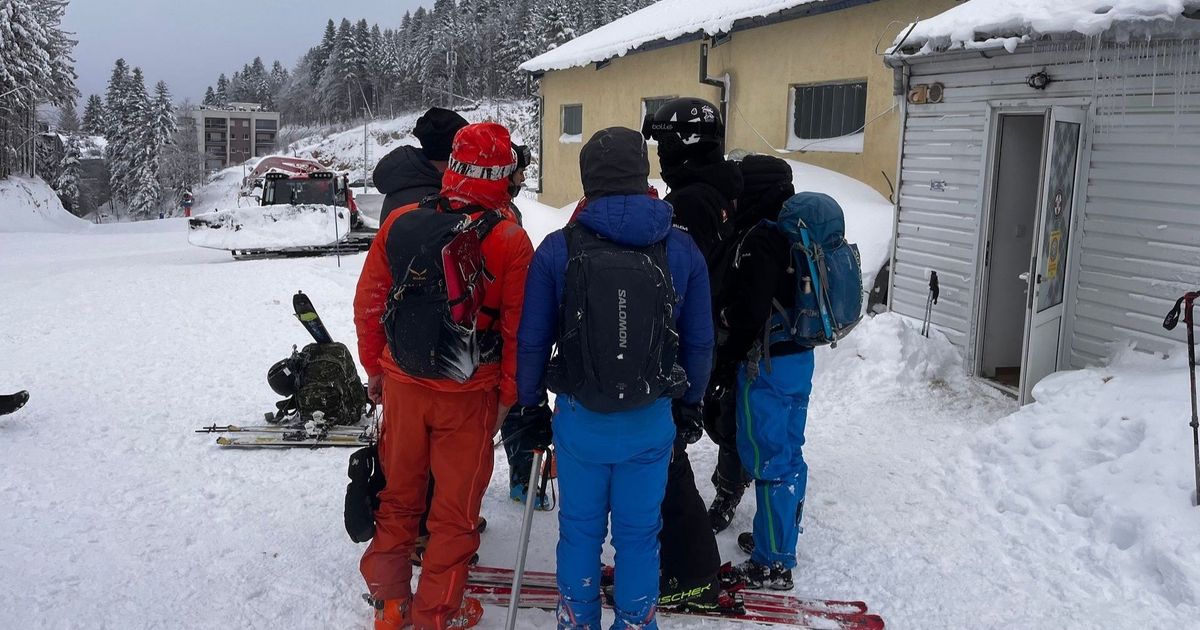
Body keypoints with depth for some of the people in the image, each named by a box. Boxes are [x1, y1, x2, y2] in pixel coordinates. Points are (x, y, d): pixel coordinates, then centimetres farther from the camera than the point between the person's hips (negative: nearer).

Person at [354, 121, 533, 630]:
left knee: (399, 495, 20)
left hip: (402, 384, 3)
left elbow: (368, 303, 1)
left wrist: (375, 367, 14)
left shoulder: (400, 223, -6)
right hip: (470, 395, -3)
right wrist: (508, 395, 2)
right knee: (457, 506, 13)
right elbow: (518, 329, -11)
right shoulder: (510, 240, -14)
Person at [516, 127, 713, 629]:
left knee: (579, 530, 17)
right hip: (651, 421, 1)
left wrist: (528, 405, 9)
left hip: (579, 419, 0)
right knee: (639, 533, 16)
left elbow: (532, 341, -5)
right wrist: (692, 402, 17)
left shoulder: (557, 249, -11)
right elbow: (699, 342, 2)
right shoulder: (682, 250, -6)